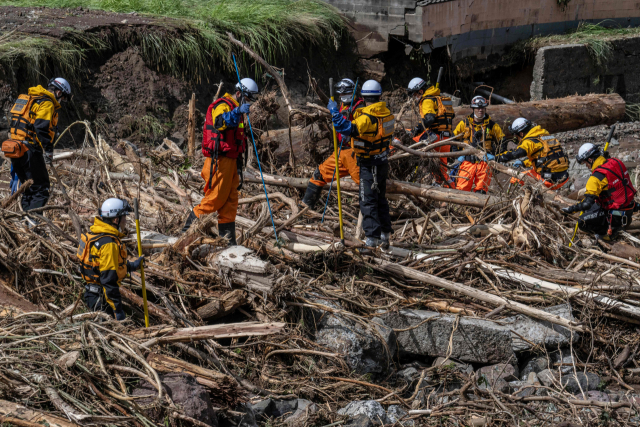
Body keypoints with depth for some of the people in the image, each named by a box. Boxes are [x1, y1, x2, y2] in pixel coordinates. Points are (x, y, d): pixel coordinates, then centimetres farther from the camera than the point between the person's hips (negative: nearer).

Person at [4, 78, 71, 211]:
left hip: (15, 149, 9)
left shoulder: (28, 99, 23)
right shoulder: (47, 103, -6)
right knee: (41, 188, -6)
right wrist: (48, 151, -18)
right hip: (29, 149, -9)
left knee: (29, 189, 17)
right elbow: (42, 127, -20)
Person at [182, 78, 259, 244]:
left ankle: (228, 240, 9)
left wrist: (239, 168, 26)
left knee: (230, 201, 7)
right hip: (219, 160, -9)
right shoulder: (222, 105, -6)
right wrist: (237, 111, -47)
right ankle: (188, 229, 3)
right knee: (215, 199, -8)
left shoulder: (235, 109, 24)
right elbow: (219, 122, -32)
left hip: (230, 161, 9)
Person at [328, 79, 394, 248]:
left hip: (370, 165, -8)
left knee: (368, 201, -4)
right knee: (380, 199, 19)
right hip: (383, 162, 8)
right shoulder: (386, 113, 3)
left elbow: (346, 128, -33)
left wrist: (334, 111, -21)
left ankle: (373, 237, -6)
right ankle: (385, 233, 26)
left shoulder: (367, 117, -23)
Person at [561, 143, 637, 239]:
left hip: (617, 216, -8)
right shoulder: (616, 162, -2)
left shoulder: (597, 177, -24)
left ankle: (608, 231, 1)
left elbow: (587, 203, -25)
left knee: (582, 222, -11)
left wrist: (570, 209, -12)